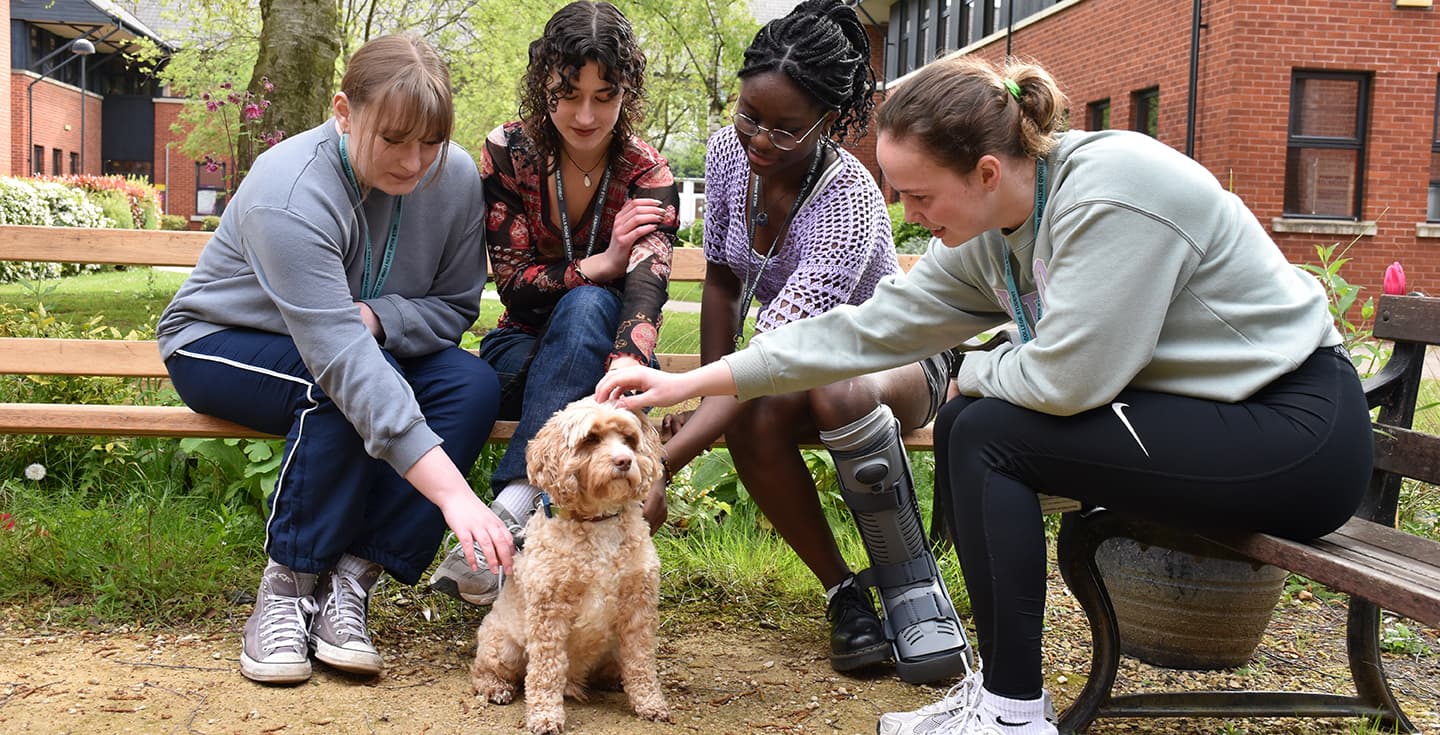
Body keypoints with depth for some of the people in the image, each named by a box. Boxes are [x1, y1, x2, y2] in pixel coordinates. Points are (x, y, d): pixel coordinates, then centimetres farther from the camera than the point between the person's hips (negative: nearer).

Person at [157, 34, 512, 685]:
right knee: (346, 387, -36)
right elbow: (342, 360, -43)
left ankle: (349, 582, -20)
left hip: (359, 342, 5)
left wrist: (373, 316, -30)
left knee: (473, 383, -23)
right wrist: (453, 494, -49)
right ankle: (289, 583, -18)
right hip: (220, 344, -5)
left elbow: (455, 306, -6)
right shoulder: (289, 194, -34)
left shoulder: (455, 177, -16)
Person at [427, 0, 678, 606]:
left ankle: (511, 510, -43)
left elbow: (644, 302, -32)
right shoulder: (508, 153, -9)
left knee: (585, 307, -35)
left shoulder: (648, 177, -14)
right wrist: (598, 265, -28)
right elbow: (513, 284, -12)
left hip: (601, 354, 0)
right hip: (523, 349, 0)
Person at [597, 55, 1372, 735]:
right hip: (1200, 412, 9)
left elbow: (1067, 380, -27)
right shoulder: (988, 237, 0)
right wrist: (690, 383, 1)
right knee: (961, 426, 4)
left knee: (990, 435, -16)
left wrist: (974, 372, -4)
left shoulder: (1111, 190, -26)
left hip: (1297, 428, -8)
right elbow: (870, 327, 2)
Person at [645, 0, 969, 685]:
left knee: (837, 391, -41)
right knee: (753, 424, -32)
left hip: (898, 356, -4)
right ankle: (843, 592, -13)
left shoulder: (848, 202, -33)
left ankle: (914, 588, -21)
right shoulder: (729, 151, -13)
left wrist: (662, 464, -47)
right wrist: (706, 396, -8)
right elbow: (721, 279, 2)